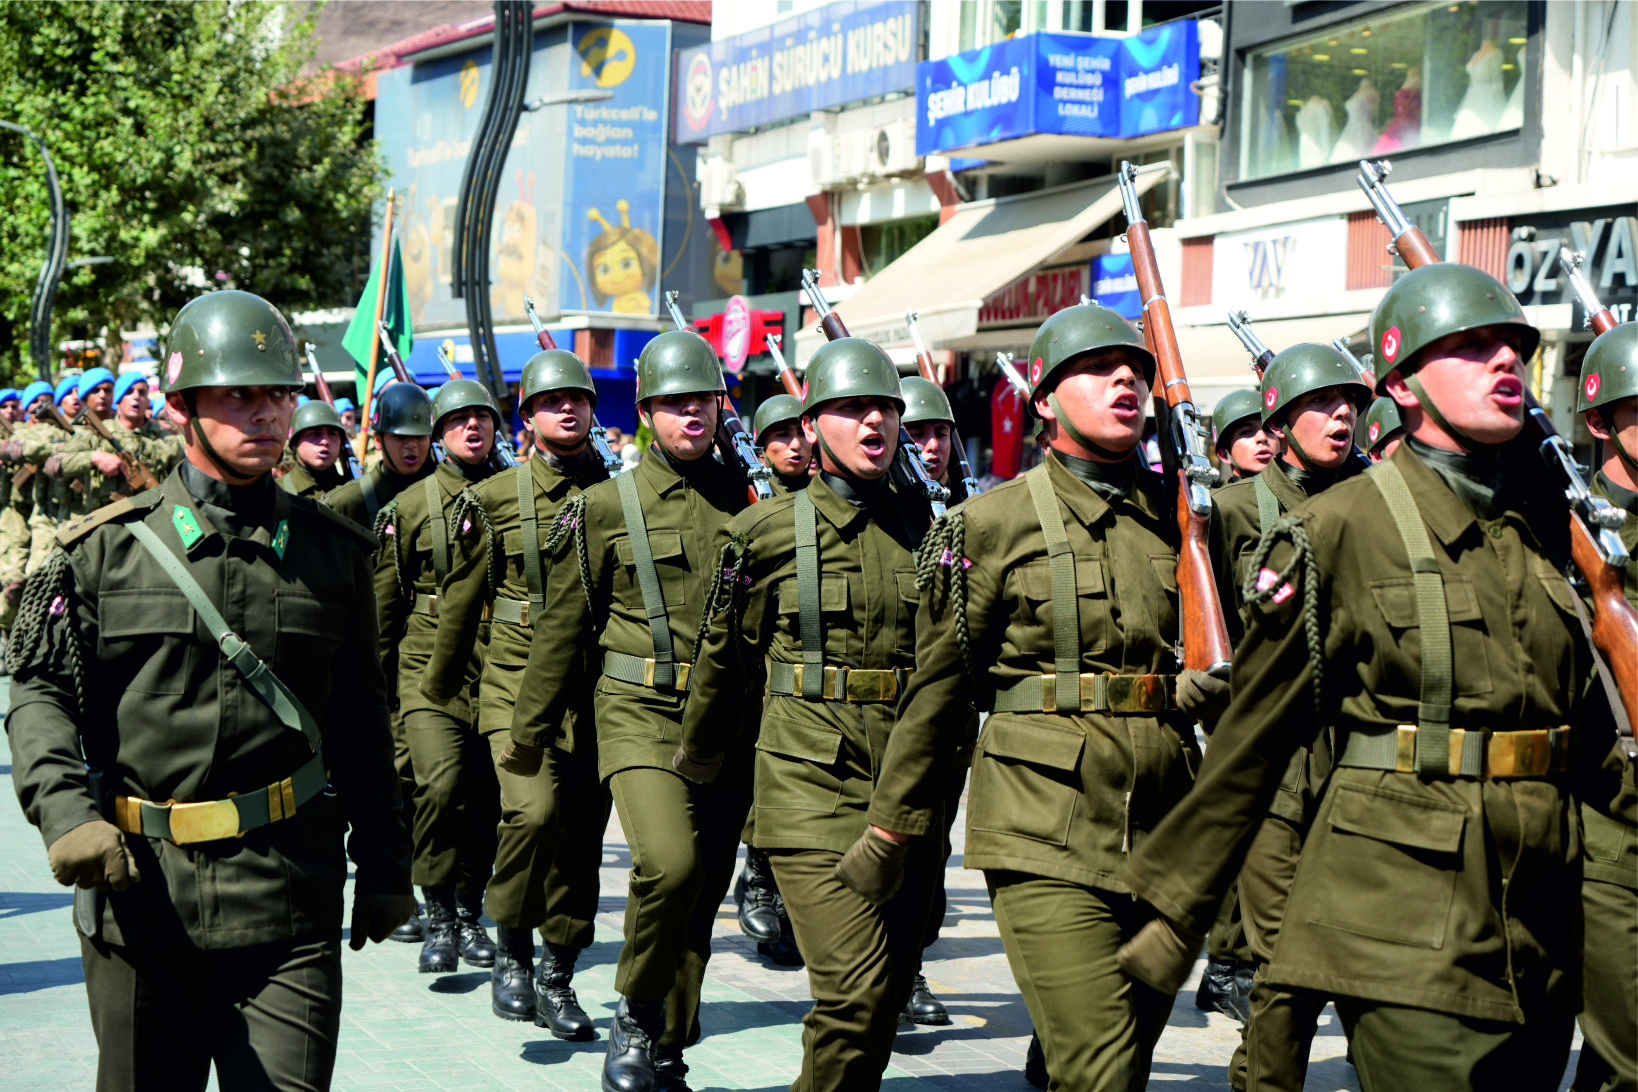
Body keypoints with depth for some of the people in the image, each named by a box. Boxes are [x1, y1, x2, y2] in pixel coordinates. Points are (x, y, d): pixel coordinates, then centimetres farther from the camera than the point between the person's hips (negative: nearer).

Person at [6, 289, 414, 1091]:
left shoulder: (333, 553, 7)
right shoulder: (108, 547, 1)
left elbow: (360, 721, 13)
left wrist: (382, 862, 14)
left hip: (289, 907, 1)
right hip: (139, 892, 0)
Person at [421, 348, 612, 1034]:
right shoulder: (495, 498, 3)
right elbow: (462, 598, 12)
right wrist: (439, 684, 19)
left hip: (598, 688, 2)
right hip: (519, 681, -2)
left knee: (583, 834, 4)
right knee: (533, 809, -21)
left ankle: (557, 978, 19)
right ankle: (512, 951, 1)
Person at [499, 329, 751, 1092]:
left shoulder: (743, 500, 10)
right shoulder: (607, 506, 1)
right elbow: (563, 626, 7)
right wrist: (528, 733, 10)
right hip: (641, 713, -3)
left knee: (702, 894, 7)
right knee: (668, 863, -24)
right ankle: (636, 1011, 1)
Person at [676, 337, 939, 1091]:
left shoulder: (923, 529, 9)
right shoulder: (767, 532, -1)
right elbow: (726, 655, 11)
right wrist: (698, 761, 21)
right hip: (812, 781, -4)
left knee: (889, 991, 8)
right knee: (854, 992, -14)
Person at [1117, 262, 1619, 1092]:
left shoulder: (1553, 519, 11)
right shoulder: (1339, 528, -4)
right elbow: (1254, 737, 0)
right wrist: (1176, 909, 4)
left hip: (1541, 921, 6)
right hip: (1400, 907, -6)